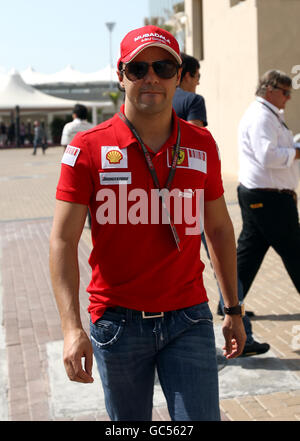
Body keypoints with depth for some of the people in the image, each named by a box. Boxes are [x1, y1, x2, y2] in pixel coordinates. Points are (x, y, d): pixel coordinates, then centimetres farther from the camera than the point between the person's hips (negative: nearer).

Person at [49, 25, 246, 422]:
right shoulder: (88, 148, -6)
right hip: (117, 321, -1)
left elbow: (219, 228, 12)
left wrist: (233, 309, 12)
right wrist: (72, 328, -19)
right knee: (128, 419, 14)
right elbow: (63, 241, -9)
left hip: (189, 318, 2)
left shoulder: (202, 144, 3)